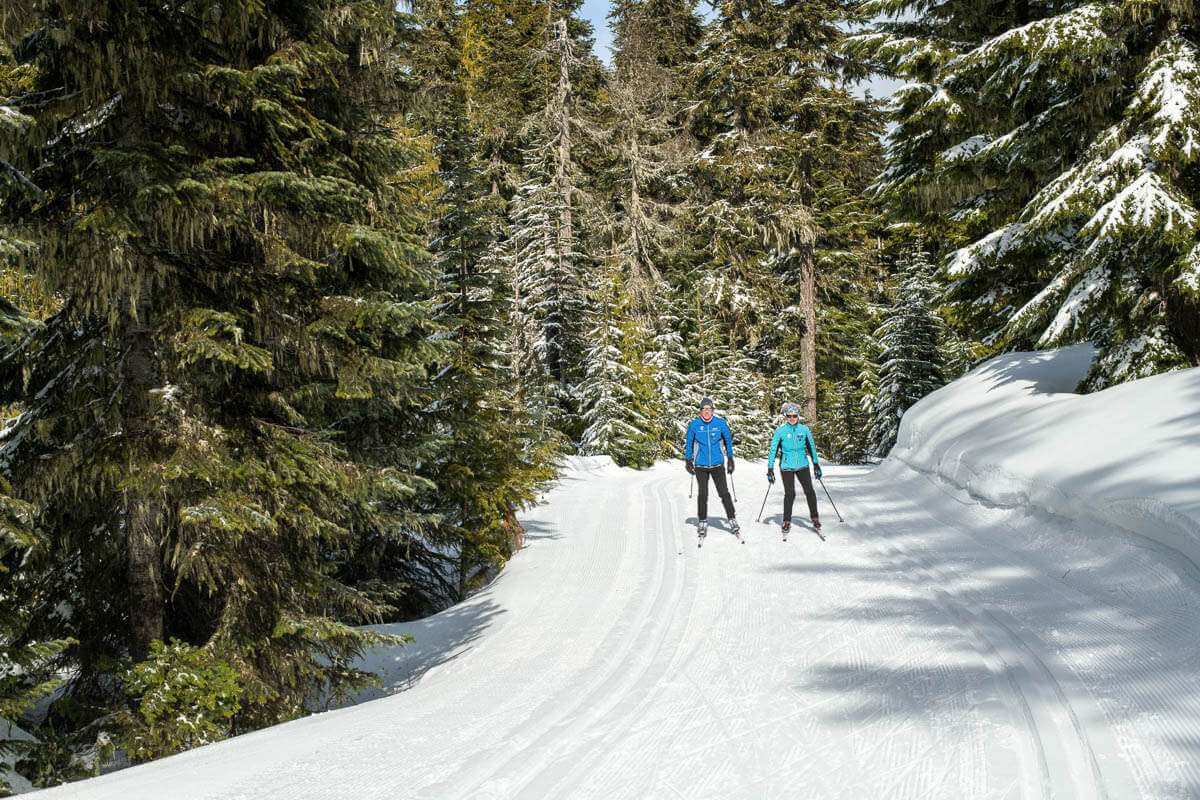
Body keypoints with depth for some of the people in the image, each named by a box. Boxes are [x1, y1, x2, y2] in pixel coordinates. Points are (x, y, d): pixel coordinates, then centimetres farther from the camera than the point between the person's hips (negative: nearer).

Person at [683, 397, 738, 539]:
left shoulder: (720, 423, -3)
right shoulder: (694, 425, -3)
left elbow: (728, 440, 11)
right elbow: (688, 443, 10)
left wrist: (730, 459, 12)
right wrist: (688, 461, 7)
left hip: (718, 465, 0)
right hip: (701, 465, 0)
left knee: (724, 493, -3)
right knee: (702, 495, 4)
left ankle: (732, 519, 6)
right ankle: (702, 522, 15)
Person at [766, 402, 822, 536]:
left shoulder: (804, 429, 2)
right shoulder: (780, 431, -5)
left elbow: (812, 447, 14)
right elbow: (773, 450, -1)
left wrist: (816, 464, 15)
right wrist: (770, 469, -4)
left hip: (802, 465, 2)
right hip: (787, 466, -2)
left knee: (809, 491, -5)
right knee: (790, 494, -5)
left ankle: (815, 518, 10)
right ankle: (787, 522, 9)